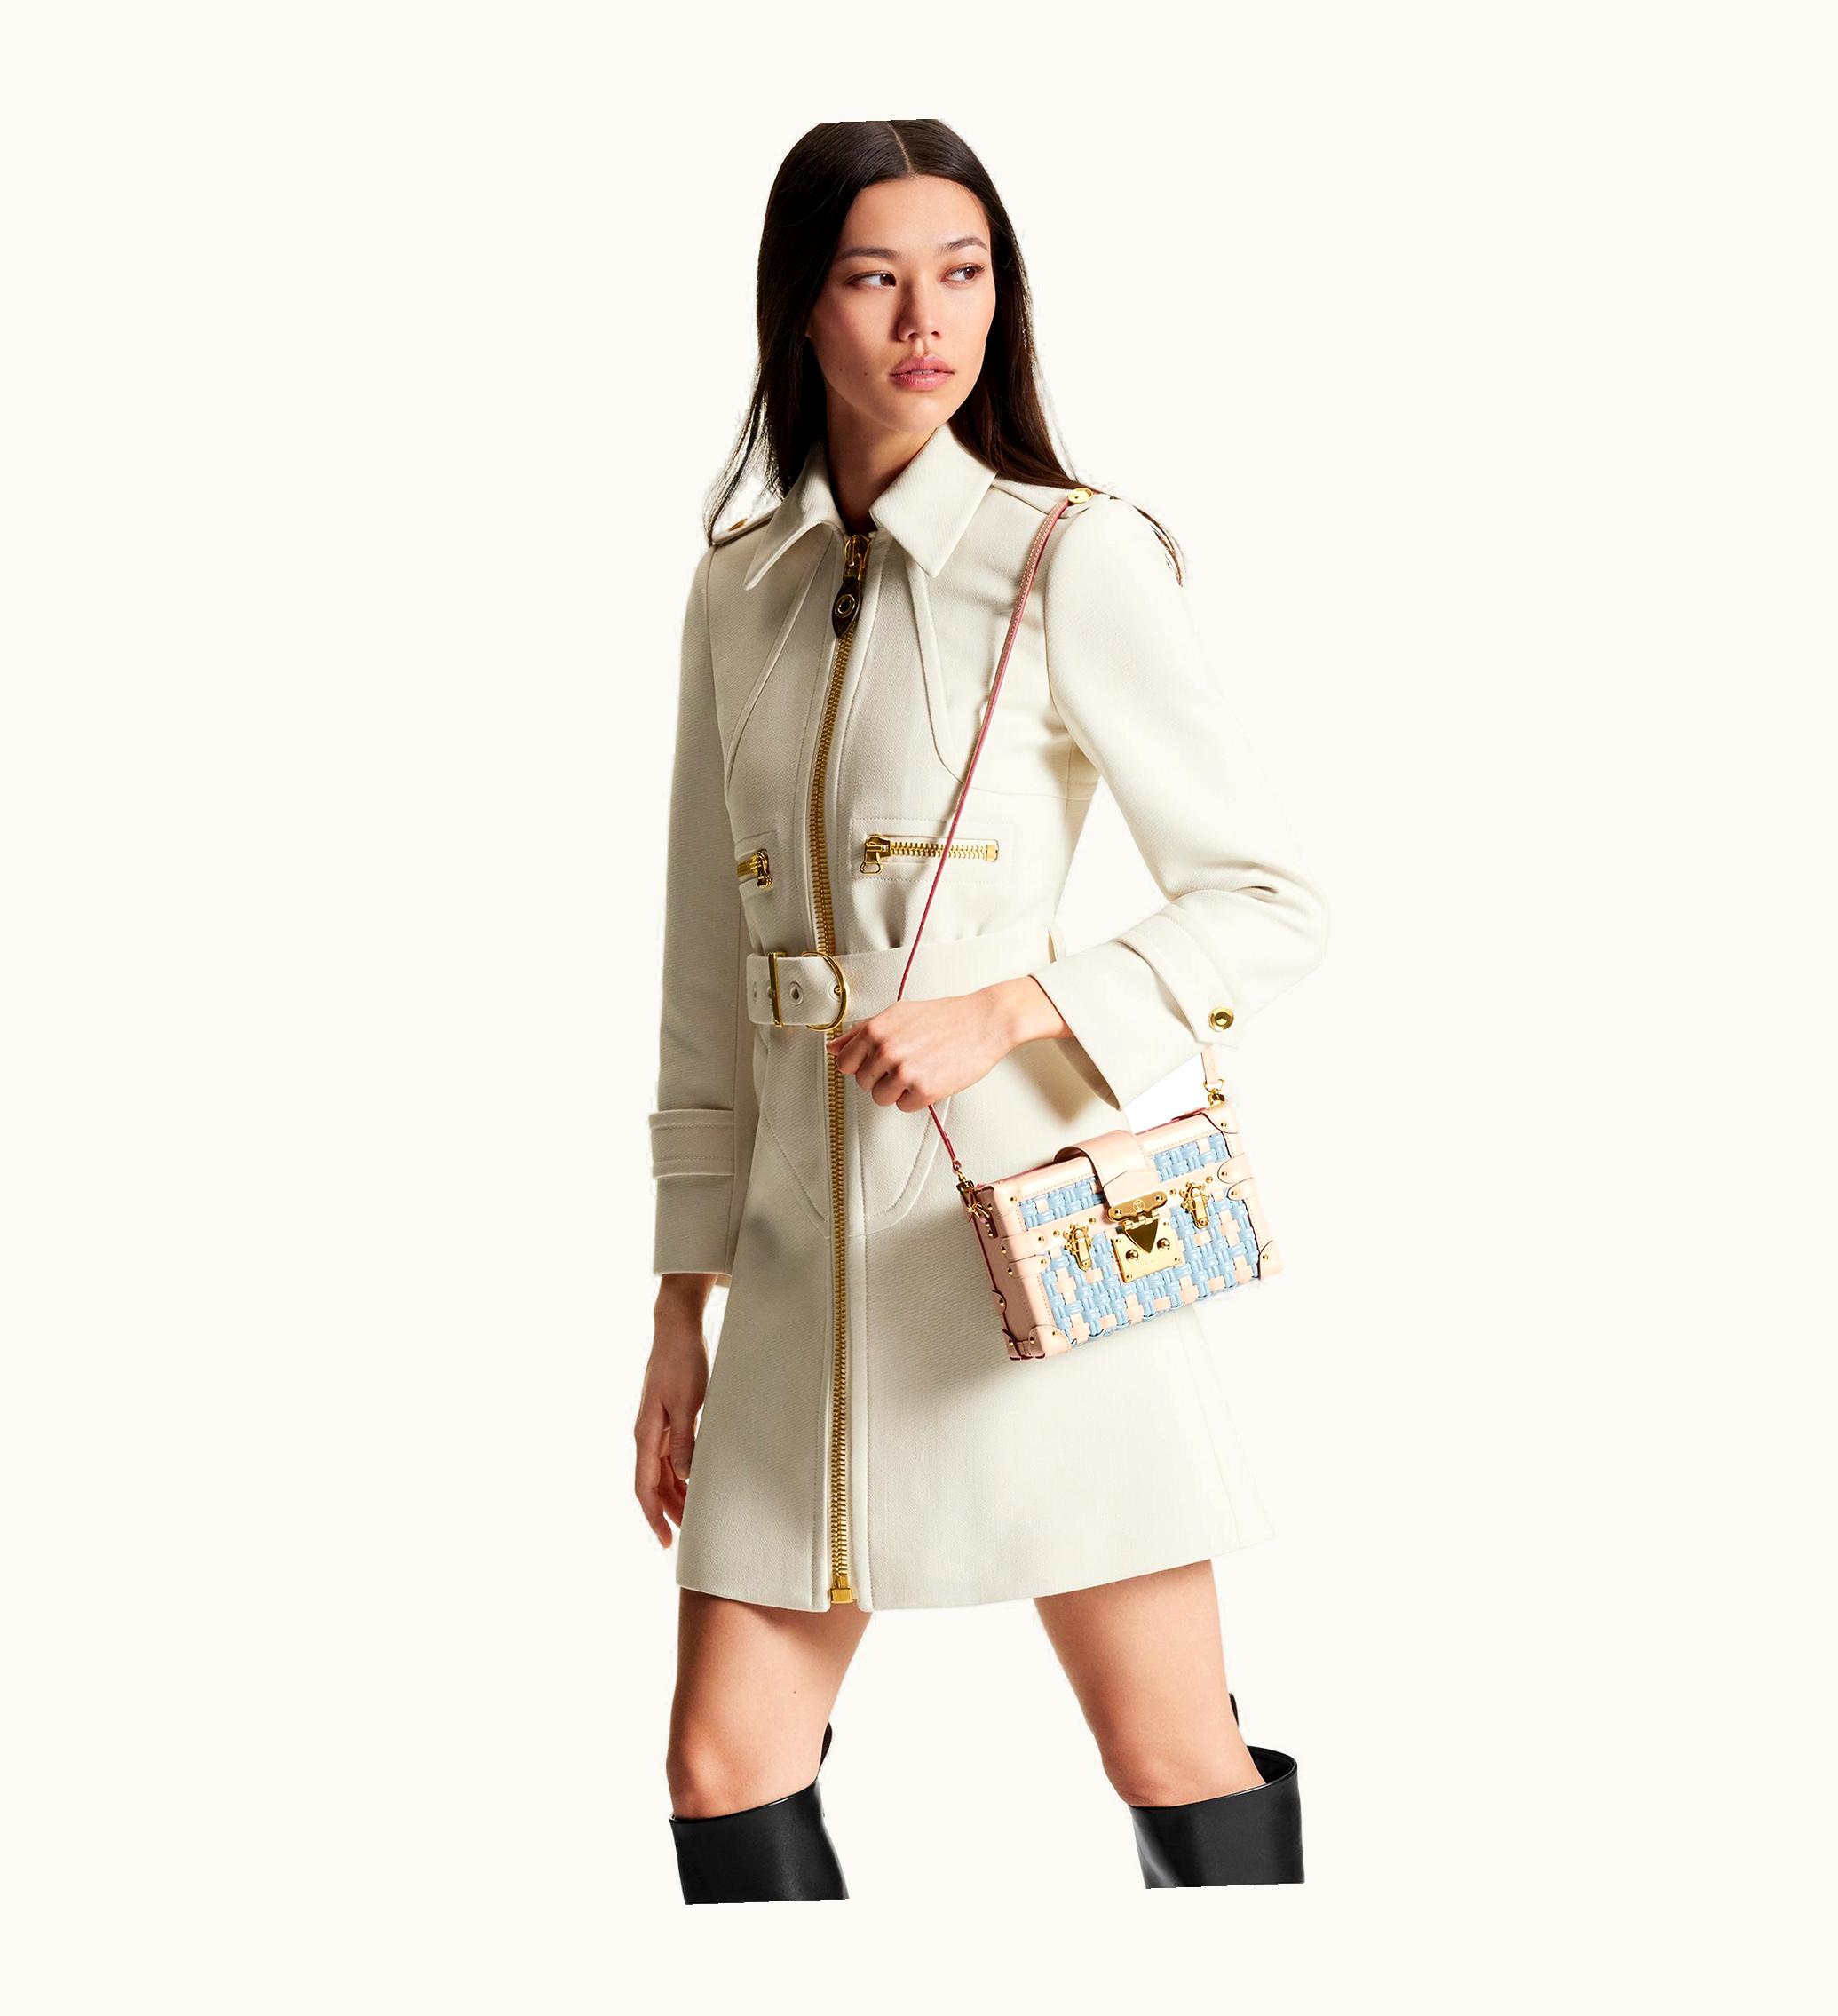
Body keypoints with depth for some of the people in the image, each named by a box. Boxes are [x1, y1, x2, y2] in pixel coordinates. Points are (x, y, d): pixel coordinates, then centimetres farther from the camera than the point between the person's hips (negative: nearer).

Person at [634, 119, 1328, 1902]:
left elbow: (1272, 903, -4)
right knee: (723, 1769, 5)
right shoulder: (739, 590, 11)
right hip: (812, 1242, 5)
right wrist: (684, 1302, 11)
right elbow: (708, 969, 14)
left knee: (1174, 1766, 2)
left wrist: (1004, 1012, -17)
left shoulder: (1072, 558, -4)